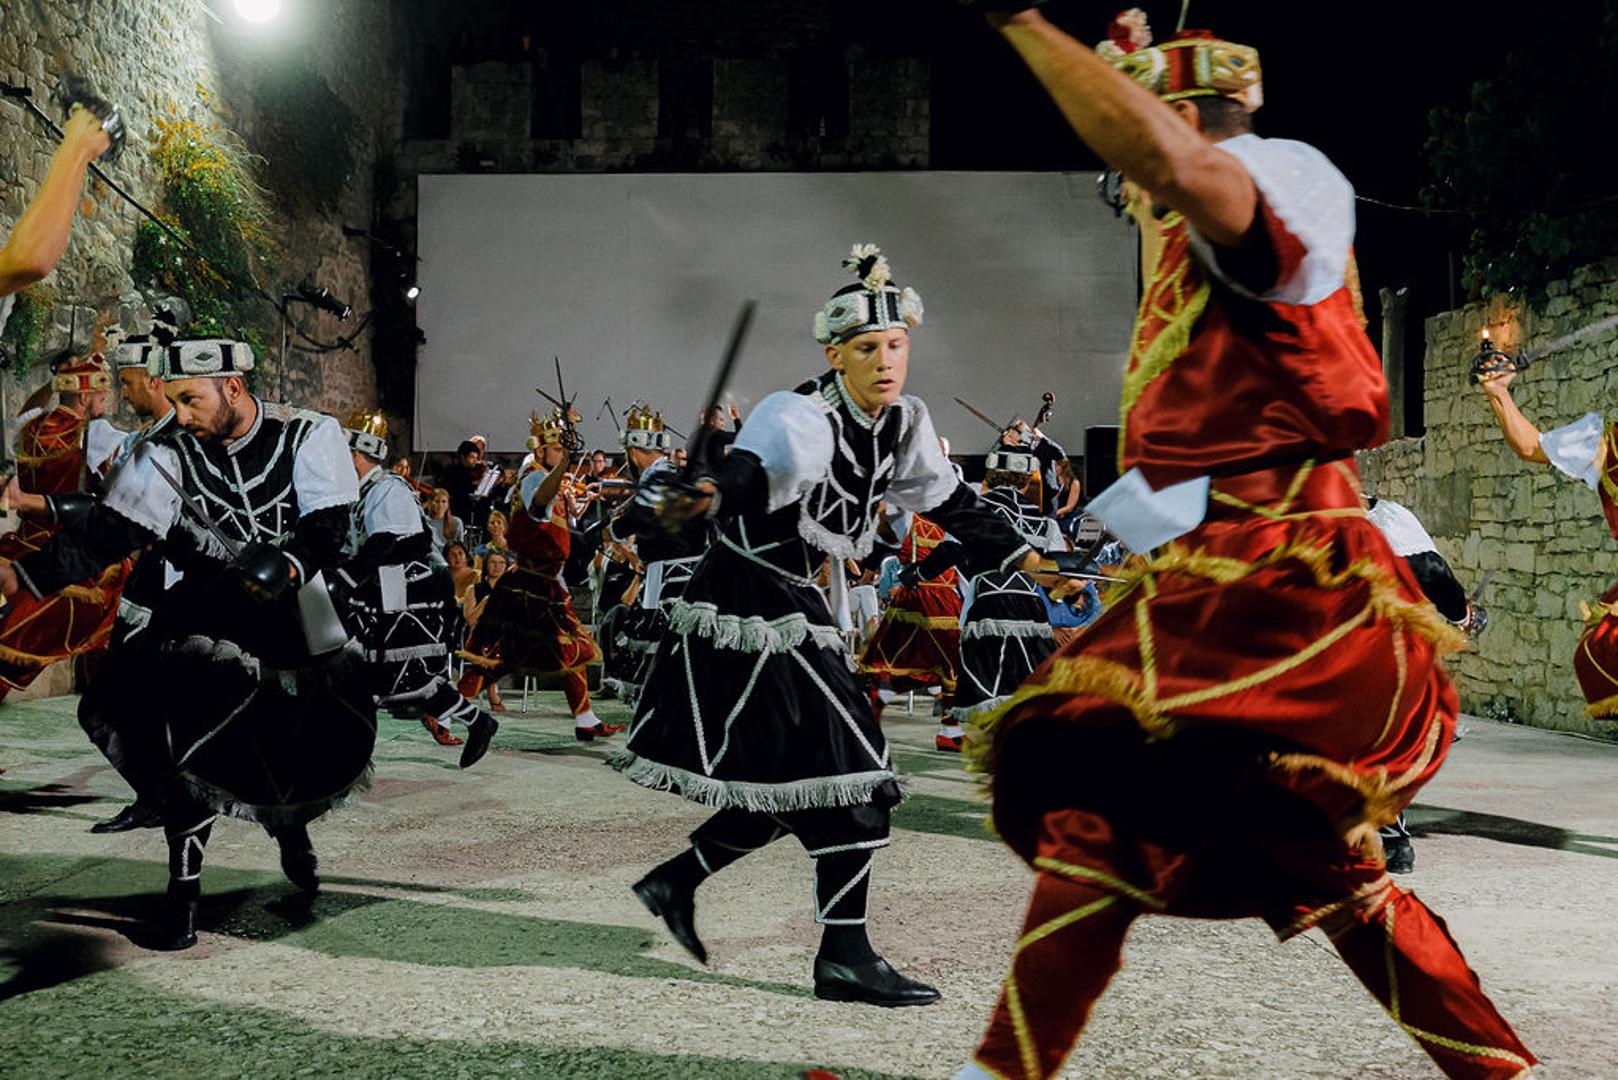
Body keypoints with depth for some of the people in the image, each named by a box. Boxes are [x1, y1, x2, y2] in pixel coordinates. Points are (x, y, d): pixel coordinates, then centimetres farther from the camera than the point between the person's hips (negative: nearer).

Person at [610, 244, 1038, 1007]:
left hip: (793, 604, 9)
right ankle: (844, 957, -1)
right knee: (850, 773, -10)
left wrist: (1032, 564, 16)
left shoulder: (903, 424, 5)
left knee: (791, 779, 14)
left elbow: (953, 506, 16)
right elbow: (752, 469, -41)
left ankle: (676, 881, 30)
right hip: (749, 604, -9)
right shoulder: (801, 417, -21)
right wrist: (710, 498, -64)